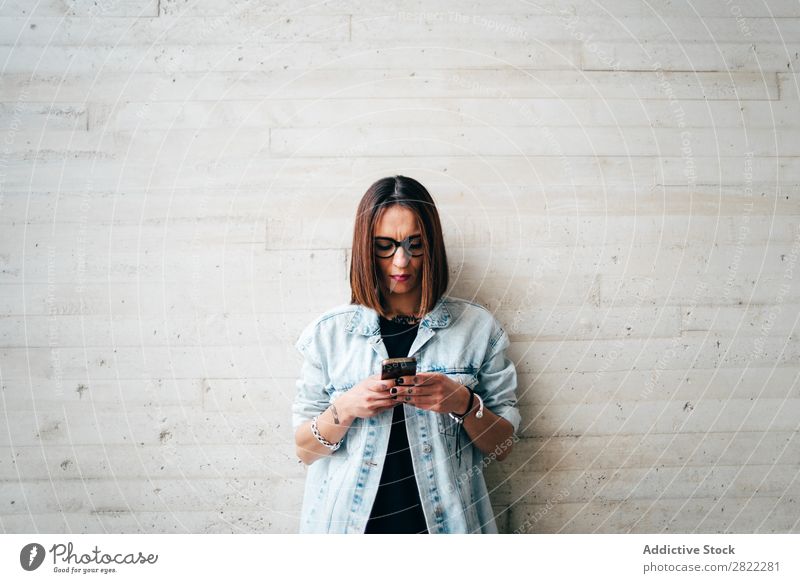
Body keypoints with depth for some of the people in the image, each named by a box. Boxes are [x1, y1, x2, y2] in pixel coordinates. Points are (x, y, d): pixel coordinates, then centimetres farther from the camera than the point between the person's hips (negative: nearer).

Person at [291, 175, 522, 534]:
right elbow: (304, 450, 0)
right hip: (350, 521, 0)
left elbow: (502, 447, 0)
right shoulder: (329, 332, -3)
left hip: (442, 522, 0)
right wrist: (344, 409, -18)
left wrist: (464, 403, -18)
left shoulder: (477, 327, -3)